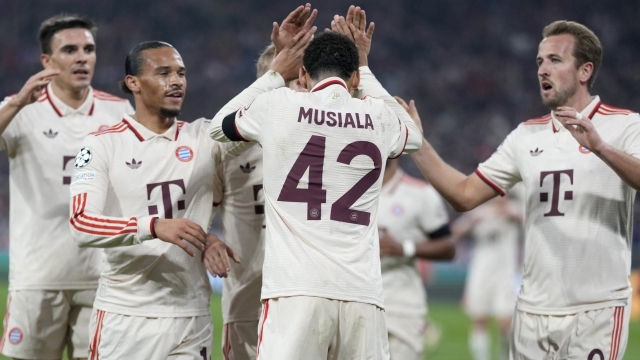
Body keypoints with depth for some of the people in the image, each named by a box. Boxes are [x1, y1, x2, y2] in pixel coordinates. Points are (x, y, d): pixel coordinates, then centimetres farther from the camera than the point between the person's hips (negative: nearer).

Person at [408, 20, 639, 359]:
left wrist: (600, 147, -36)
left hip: (596, 309, -5)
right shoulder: (527, 135, 15)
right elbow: (464, 195, 14)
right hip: (532, 309, 5)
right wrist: (416, 142, 6)